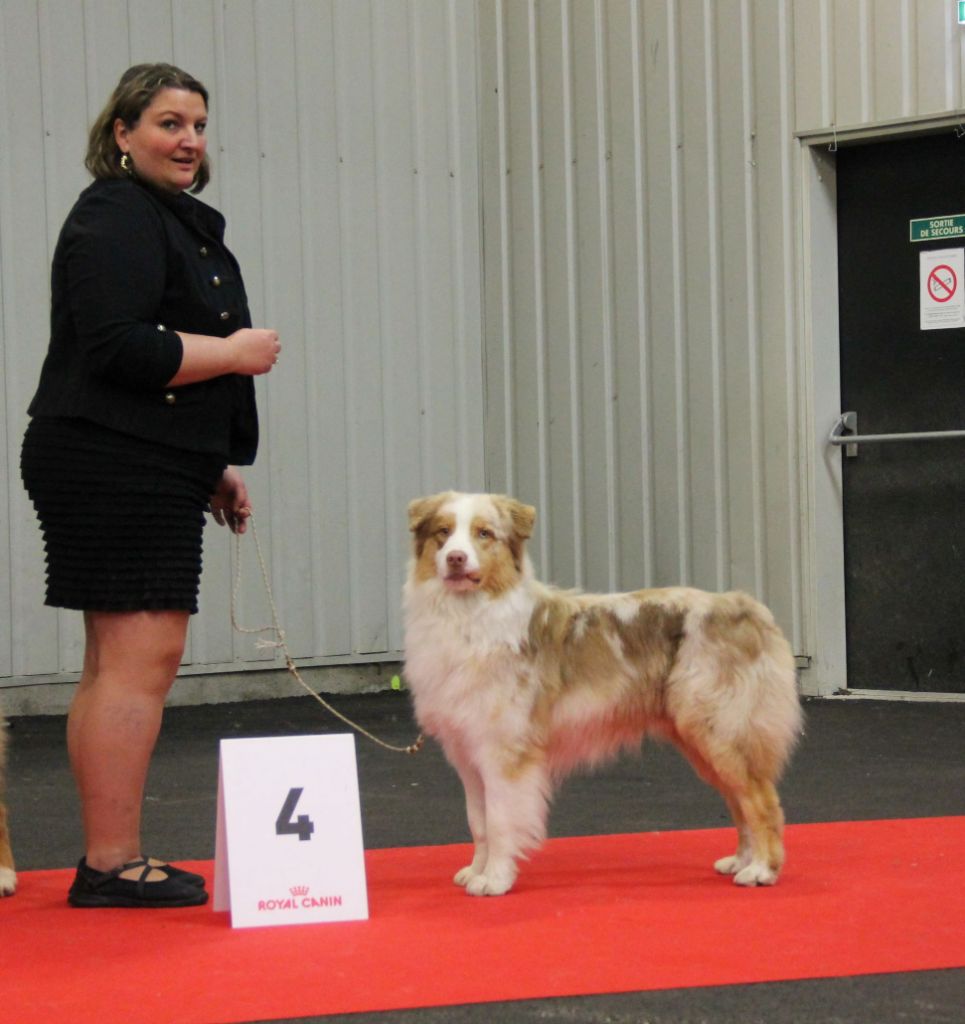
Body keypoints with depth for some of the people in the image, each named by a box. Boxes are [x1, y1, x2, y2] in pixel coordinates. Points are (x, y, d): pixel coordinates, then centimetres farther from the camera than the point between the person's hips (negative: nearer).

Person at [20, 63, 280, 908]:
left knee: (121, 665, 9)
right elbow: (119, 348, -22)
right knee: (139, 659, -12)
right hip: (113, 472, -10)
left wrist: (216, 466, 24)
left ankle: (109, 861, 12)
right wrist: (233, 352, -12)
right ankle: (112, 863, -9)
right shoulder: (115, 219, -10)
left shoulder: (177, 221, 21)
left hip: (153, 474, 10)